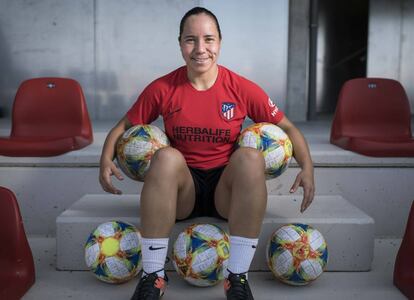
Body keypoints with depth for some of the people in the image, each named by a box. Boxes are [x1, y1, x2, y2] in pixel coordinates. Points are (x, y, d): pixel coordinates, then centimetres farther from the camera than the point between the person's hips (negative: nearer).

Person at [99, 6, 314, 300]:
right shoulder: (162, 88, -3)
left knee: (251, 156, -30)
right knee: (166, 156, -32)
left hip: (226, 191, 0)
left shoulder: (243, 89, -4)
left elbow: (287, 127, 4)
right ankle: (153, 275, -24)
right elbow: (124, 126, 6)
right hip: (180, 191, 0)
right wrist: (107, 159, -14)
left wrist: (307, 167, -13)